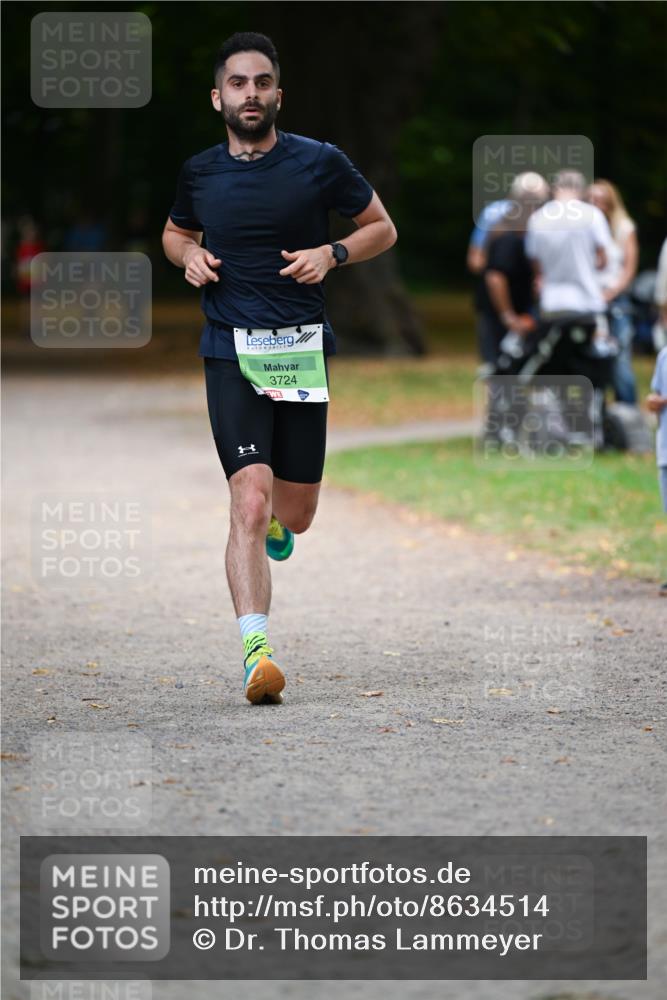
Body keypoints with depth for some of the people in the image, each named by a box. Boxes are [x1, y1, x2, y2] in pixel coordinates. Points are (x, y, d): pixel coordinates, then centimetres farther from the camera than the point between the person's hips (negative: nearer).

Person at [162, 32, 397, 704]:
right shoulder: (199, 173, 6)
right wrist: (188, 254, 3)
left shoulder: (320, 163, 0)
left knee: (294, 515, 9)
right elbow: (175, 232, 26)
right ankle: (255, 648, -24)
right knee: (250, 498, -18)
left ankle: (276, 523, 48)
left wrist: (332, 254, -8)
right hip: (230, 352, -1)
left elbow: (382, 228, 11)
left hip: (302, 351, 1)